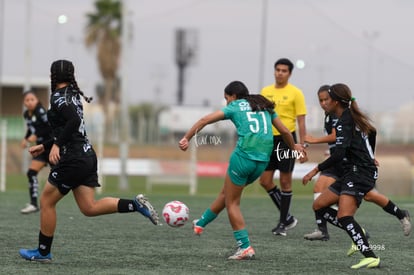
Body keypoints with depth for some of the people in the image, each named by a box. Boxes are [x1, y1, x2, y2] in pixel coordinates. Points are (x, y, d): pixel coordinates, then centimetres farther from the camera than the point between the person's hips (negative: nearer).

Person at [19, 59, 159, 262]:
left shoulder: (59, 96, -11)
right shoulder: (74, 95, 18)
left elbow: (74, 121, -28)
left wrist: (57, 145, -28)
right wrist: (43, 146, 30)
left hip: (73, 160, -9)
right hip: (87, 156, 9)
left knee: (46, 201, 6)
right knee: (90, 208, 7)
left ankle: (43, 252, 13)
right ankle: (136, 205, -6)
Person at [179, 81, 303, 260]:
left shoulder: (235, 107, 7)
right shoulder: (265, 107, 20)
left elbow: (205, 120, -1)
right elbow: (284, 131, 23)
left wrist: (186, 138, 1)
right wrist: (293, 147, 40)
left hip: (243, 156, -6)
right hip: (263, 160, 6)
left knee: (232, 203, 7)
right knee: (226, 191, 24)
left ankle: (245, 247, 0)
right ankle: (200, 224, 37)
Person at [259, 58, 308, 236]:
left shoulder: (295, 93, -4)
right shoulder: (265, 92, 10)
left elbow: (301, 122, -5)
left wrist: (302, 147, -11)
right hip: (269, 139, 5)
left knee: (285, 181, 0)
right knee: (265, 181, 3)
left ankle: (283, 222, 10)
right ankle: (287, 218, 16)